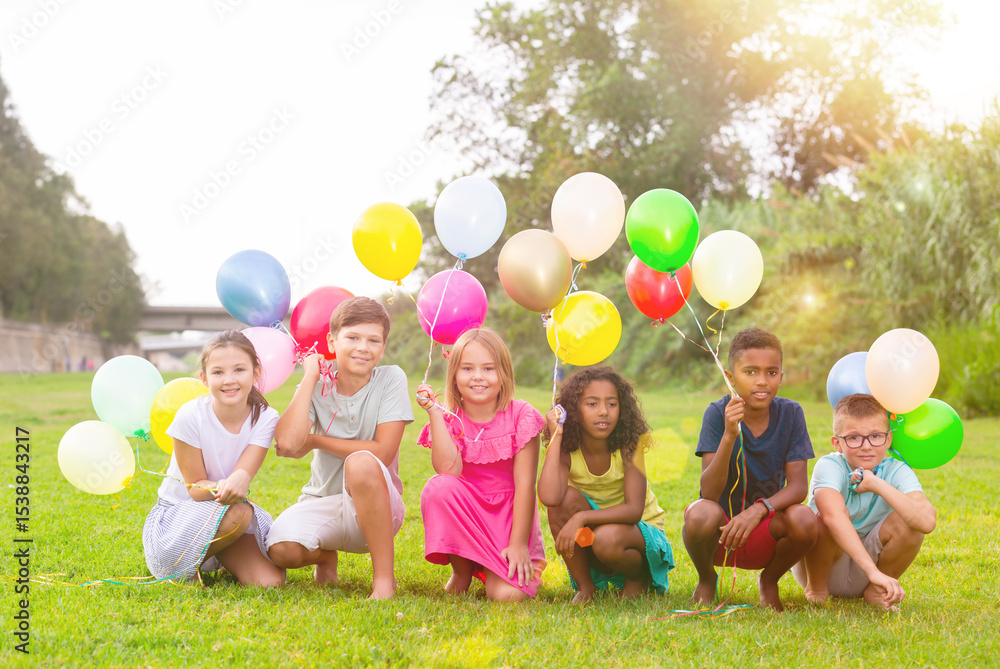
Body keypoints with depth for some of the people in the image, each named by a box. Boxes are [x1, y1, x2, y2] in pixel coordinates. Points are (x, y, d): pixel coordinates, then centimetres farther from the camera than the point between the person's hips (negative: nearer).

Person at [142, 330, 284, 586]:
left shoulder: (265, 418, -11)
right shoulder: (191, 416, -19)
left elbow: (245, 472, -21)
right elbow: (195, 488, -14)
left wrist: (240, 480, -48)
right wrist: (219, 489, -39)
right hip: (179, 512, -3)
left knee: (271, 582, -20)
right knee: (237, 513, -36)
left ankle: (220, 558, 13)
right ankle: (188, 568, -6)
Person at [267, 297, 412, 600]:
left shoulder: (391, 379, -6)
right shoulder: (317, 386, 0)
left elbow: (383, 452, -15)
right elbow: (287, 443, -19)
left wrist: (315, 441, -9)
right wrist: (310, 377, -12)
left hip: (377, 508, -3)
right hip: (323, 504, 3)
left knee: (360, 462, -36)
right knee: (281, 549, -28)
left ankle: (384, 577, -23)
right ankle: (325, 555, 13)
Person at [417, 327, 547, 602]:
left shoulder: (521, 416, -8)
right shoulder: (449, 419, -3)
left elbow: (525, 484, -10)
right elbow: (448, 469, -22)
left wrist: (519, 543, -16)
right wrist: (433, 411, -20)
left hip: (509, 516, -2)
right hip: (465, 514, 2)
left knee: (508, 595, -26)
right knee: (439, 487, -31)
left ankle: (492, 570, 14)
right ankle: (461, 571, -7)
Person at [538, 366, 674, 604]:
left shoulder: (629, 445, -19)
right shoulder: (567, 451, -15)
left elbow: (634, 510, -27)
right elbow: (549, 497, -36)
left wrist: (581, 518, -38)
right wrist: (555, 436, -30)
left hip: (642, 532, -2)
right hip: (591, 531, 2)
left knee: (607, 538, -36)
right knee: (566, 498, -27)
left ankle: (639, 578, 1)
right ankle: (584, 586, -9)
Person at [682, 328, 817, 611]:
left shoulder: (790, 414, -7)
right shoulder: (718, 413, -13)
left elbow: (797, 486, -12)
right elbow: (710, 493, -22)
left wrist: (759, 509, -32)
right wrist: (729, 436, -36)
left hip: (764, 534, 2)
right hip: (720, 534, -2)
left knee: (804, 520, -30)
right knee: (701, 514, -35)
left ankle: (769, 580, 5)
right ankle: (706, 579, 1)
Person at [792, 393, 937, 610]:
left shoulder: (897, 472, -14)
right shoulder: (829, 466, -23)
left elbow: (927, 521, -34)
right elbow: (833, 517, -44)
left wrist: (877, 484, -32)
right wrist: (874, 572, -52)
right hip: (823, 565, -3)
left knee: (908, 522, -24)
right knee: (828, 515, -33)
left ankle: (874, 592, 0)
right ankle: (816, 588, -6)